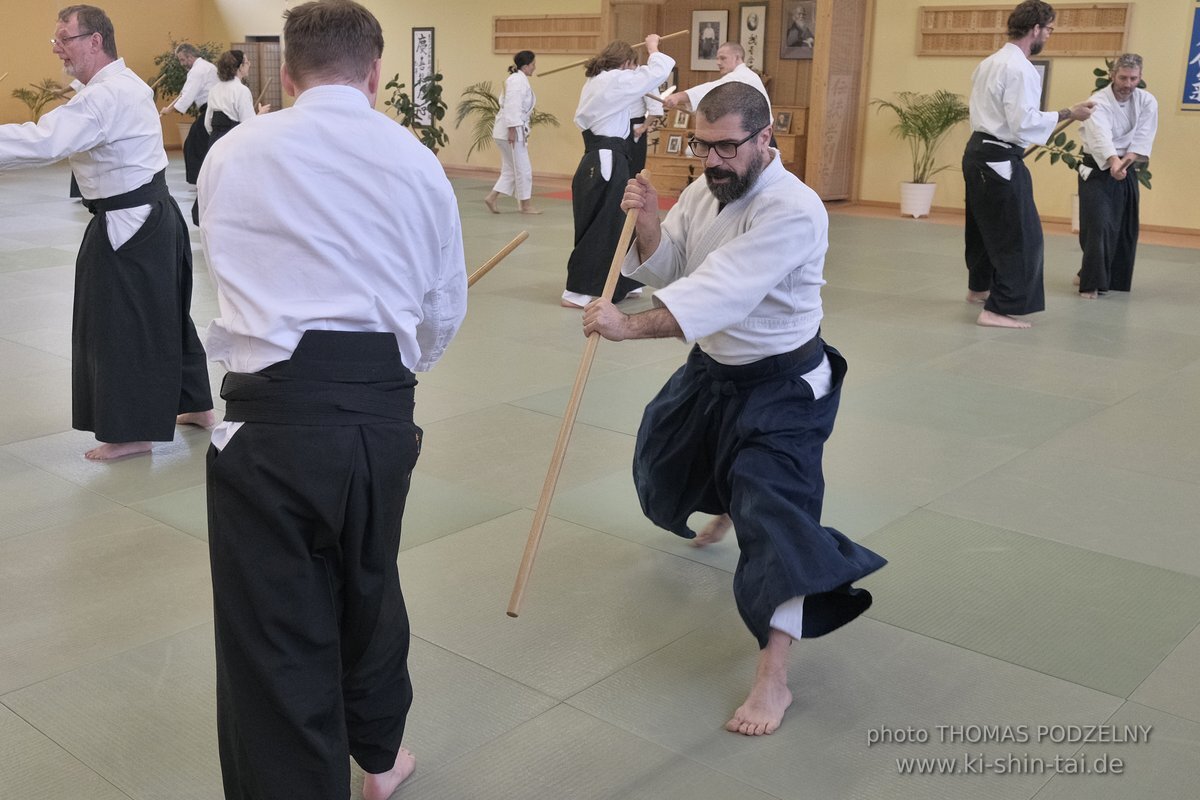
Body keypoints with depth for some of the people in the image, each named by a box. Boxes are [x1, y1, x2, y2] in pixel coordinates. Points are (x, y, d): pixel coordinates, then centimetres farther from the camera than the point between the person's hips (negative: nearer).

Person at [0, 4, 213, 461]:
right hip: (151, 215, 10)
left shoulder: (105, 97, -21)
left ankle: (131, 432, 9)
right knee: (163, 314, 18)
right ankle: (195, 405, 30)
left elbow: (44, 142, -33)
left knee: (124, 325, -1)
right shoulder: (125, 84, 12)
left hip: (130, 226, -10)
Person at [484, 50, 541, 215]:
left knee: (511, 169, 13)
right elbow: (512, 105, -22)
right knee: (523, 168, -1)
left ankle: (491, 198, 11)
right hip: (511, 130, -10)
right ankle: (526, 205, 8)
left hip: (514, 130, 10)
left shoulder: (519, 79, 17)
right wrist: (513, 130, -25)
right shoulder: (518, 80, -15)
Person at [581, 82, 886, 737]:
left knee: (774, 509, -19)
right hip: (711, 368, 9)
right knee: (663, 454, 28)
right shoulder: (704, 190, -3)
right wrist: (647, 224, -23)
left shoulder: (792, 210, -29)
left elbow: (723, 290, -38)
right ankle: (723, 509, 64)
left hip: (780, 385, -8)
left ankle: (773, 679, -14)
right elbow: (664, 269, -3)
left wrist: (629, 326, -44)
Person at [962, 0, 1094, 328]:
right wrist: (1068, 114, -14)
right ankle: (999, 309, -8)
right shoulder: (1020, 68, -17)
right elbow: (1025, 121, -21)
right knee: (1021, 236, -7)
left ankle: (979, 287, 42)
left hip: (978, 153, 10)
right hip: (999, 160, -10)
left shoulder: (990, 63, 14)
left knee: (985, 225, 25)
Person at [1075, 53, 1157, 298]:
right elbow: (1101, 136, -36)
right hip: (1098, 171, -5)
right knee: (1099, 227, -16)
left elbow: (1142, 140, -9)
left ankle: (1114, 279, 26)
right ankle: (1091, 283, -11)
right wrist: (1114, 163, -53)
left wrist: (1125, 163, -27)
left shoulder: (1147, 102, -3)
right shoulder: (1099, 102, -18)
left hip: (1127, 171, 5)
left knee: (1125, 230, 9)